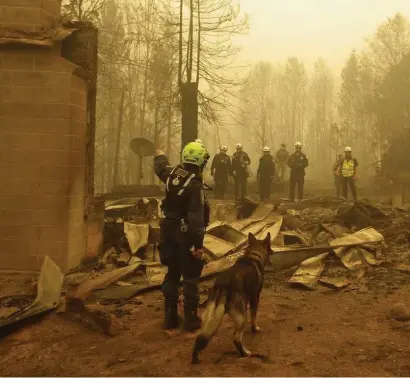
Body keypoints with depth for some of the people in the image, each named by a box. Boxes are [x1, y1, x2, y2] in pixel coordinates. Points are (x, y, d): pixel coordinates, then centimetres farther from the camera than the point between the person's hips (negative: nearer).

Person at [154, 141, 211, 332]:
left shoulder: (172, 173, 1)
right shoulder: (195, 185, -22)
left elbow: (161, 167, 27)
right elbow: (196, 218, -27)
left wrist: (160, 156, 49)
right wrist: (198, 244, -26)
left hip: (170, 232, 7)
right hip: (186, 235, -7)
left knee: (172, 274, 15)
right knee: (190, 278, 4)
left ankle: (170, 317, 21)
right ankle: (191, 319, 10)